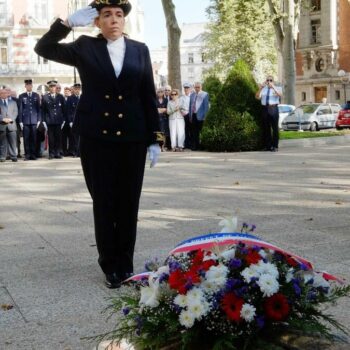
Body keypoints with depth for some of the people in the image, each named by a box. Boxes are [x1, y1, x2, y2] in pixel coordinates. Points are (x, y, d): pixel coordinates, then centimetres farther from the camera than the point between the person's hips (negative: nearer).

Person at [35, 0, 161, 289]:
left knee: (128, 203, 5)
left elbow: (149, 96, 6)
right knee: (103, 203, 4)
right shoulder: (85, 47, 5)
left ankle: (125, 264, 17)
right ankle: (110, 267, 15)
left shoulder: (140, 50, 8)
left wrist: (154, 138, 2)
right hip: (96, 137, -1)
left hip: (132, 138, 1)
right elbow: (44, 48, -1)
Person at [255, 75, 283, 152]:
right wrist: (260, 88, -14)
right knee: (266, 128, 5)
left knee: (275, 127, -5)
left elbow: (280, 95, -14)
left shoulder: (277, 89, 8)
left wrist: (273, 87, -24)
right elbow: (257, 97, 1)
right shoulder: (263, 89, 16)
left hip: (273, 108, -3)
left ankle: (275, 146, -3)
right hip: (265, 109, 3)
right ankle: (268, 146, 11)